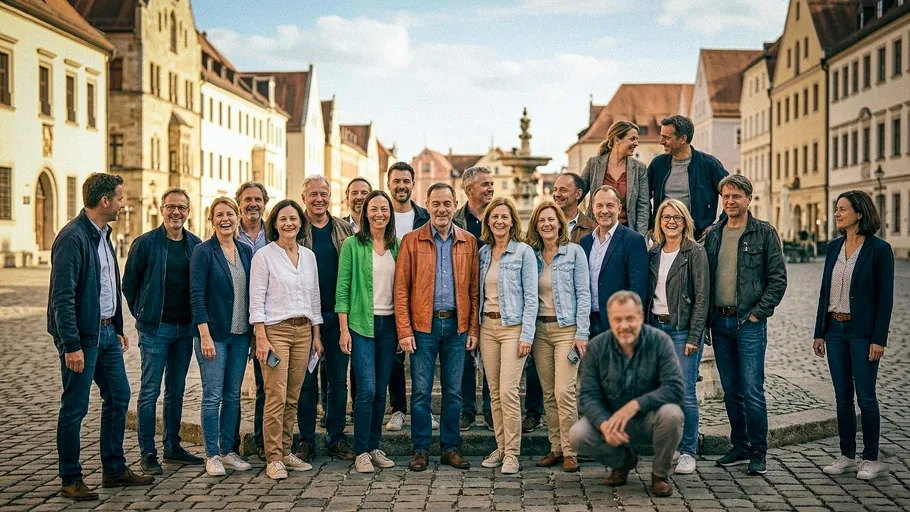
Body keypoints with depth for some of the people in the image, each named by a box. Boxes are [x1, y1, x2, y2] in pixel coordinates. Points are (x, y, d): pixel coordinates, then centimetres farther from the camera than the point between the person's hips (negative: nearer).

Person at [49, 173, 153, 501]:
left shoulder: (103, 234, 12)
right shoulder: (72, 237, -18)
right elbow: (62, 296, -21)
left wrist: (119, 328, 18)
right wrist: (71, 345, -23)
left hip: (106, 332, 10)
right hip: (82, 335, -9)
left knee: (119, 397, 14)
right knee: (75, 408, 1)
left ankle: (114, 470, 25)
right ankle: (70, 480, 13)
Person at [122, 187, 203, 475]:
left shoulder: (196, 245, 6)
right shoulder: (145, 243, -5)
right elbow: (129, 284, 2)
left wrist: (196, 320, 7)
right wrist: (143, 315, 3)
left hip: (185, 327, 4)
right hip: (155, 327, -4)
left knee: (177, 390, 13)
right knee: (150, 391, -2)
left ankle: (172, 446, 24)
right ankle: (148, 454, 4)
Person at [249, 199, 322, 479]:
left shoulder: (309, 256, 12)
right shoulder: (264, 255, -3)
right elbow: (256, 300, -7)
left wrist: (316, 334, 12)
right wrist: (261, 338, -13)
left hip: (303, 330, 5)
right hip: (275, 330, -5)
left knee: (292, 398, 7)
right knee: (276, 397, -9)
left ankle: (285, 452, 16)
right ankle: (273, 459, -2)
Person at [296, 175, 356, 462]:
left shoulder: (345, 231, 9)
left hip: (337, 314, 3)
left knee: (338, 380, 7)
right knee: (306, 380, 5)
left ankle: (336, 439, 18)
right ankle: (306, 441, 15)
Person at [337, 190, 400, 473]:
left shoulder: (397, 246, 9)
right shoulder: (352, 245, -3)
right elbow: (342, 289, -4)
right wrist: (344, 329, -9)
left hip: (389, 324, 4)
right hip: (361, 323, -4)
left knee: (381, 390, 8)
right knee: (367, 389, -9)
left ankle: (374, 447, 19)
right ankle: (361, 452, 1)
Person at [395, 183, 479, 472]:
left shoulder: (469, 242, 7)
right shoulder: (412, 241, 0)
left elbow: (474, 288, 8)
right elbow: (401, 289, -2)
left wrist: (473, 328, 3)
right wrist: (404, 331, -8)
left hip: (457, 325, 2)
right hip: (423, 325, -2)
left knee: (453, 391, 8)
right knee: (421, 391, 2)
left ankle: (450, 448, 19)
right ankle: (421, 450, 13)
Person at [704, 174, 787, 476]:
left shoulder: (764, 233, -2)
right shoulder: (713, 235, 11)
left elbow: (778, 278, -4)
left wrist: (758, 313, -10)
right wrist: (707, 315, 5)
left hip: (749, 322, -5)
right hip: (720, 321, 5)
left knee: (752, 390, -6)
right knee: (731, 391, 11)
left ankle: (758, 452, 6)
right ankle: (740, 447, 22)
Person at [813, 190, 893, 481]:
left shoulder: (879, 249, -8)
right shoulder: (834, 248, 9)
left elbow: (885, 297, -10)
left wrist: (879, 339, -14)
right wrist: (819, 332, 9)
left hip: (863, 332, -6)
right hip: (835, 329, 6)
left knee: (865, 396, 1)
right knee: (842, 396, 10)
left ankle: (871, 459, 13)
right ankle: (847, 456, 19)